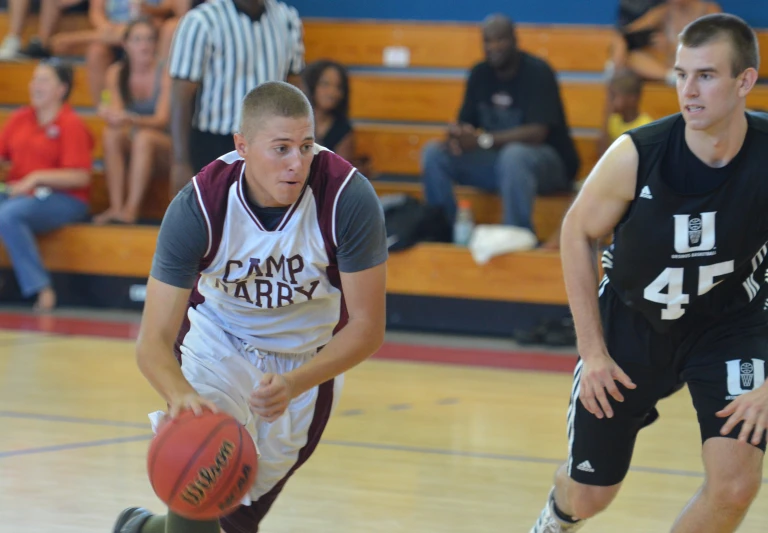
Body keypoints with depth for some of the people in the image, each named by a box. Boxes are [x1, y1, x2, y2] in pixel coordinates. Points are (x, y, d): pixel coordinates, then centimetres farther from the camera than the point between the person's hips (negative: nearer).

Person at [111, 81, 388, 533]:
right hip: (218, 338, -1)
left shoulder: (349, 199, -31)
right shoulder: (198, 206, -29)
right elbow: (155, 339, -29)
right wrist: (180, 394, -52)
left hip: (311, 355, 1)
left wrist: (293, 385, -42)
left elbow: (366, 327, -25)